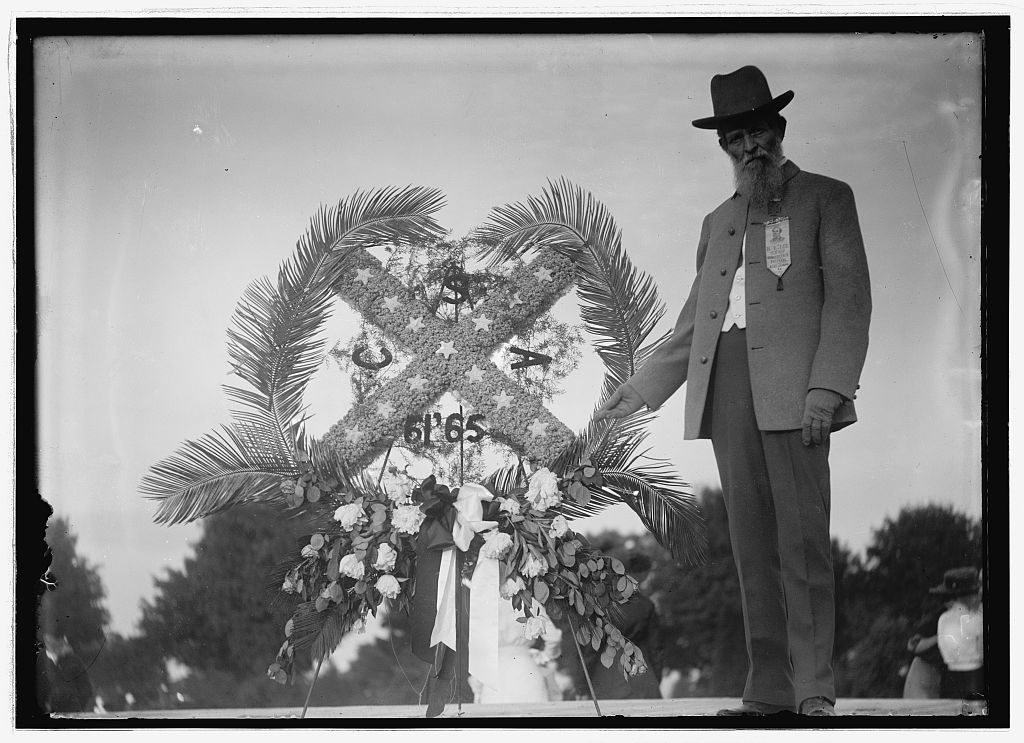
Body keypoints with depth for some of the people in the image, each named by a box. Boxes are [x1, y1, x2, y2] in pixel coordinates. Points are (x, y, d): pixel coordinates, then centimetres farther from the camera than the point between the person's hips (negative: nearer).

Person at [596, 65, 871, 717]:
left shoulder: (826, 198, 9)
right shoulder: (718, 221, 25)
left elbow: (849, 298, -1)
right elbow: (694, 320, 26)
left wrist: (827, 386, -13)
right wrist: (642, 389, 21)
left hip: (793, 390, -5)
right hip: (727, 392, 5)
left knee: (802, 542, -9)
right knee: (753, 547, 3)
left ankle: (814, 689, -5)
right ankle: (768, 690, 5)